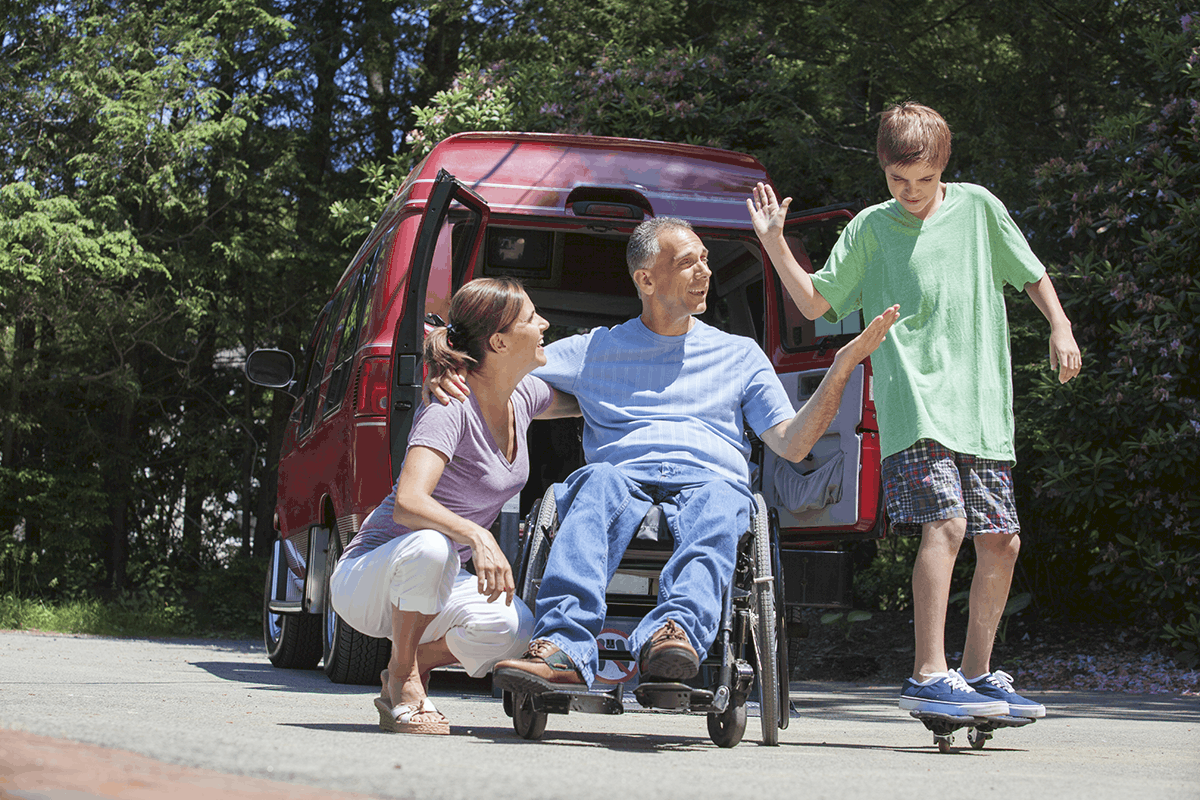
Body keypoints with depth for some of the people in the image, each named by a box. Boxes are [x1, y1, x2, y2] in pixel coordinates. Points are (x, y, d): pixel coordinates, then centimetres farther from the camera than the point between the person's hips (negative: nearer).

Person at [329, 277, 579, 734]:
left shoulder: (524, 396, -1)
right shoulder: (451, 409, -24)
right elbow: (407, 503, -38)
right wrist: (477, 536, -52)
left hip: (436, 584, 6)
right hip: (365, 579, -6)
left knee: (513, 629, -25)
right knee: (430, 545, -41)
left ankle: (417, 662, 4)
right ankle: (402, 679, -17)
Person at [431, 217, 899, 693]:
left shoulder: (739, 354, 26)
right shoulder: (595, 350, 24)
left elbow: (791, 444, 16)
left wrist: (842, 368, 4)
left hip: (711, 478, 0)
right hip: (625, 474, 0)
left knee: (717, 502, -37)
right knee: (601, 482, -37)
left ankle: (677, 630, -63)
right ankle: (563, 648, -55)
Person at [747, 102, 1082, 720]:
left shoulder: (976, 208, 10)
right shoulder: (871, 228, 6)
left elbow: (1031, 273, 20)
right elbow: (815, 301, 7)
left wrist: (1060, 328, 6)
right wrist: (775, 243, -3)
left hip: (983, 408, 4)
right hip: (914, 404, -4)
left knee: (1001, 542, 4)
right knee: (945, 524, -21)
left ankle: (976, 673, 18)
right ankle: (928, 676, -19)